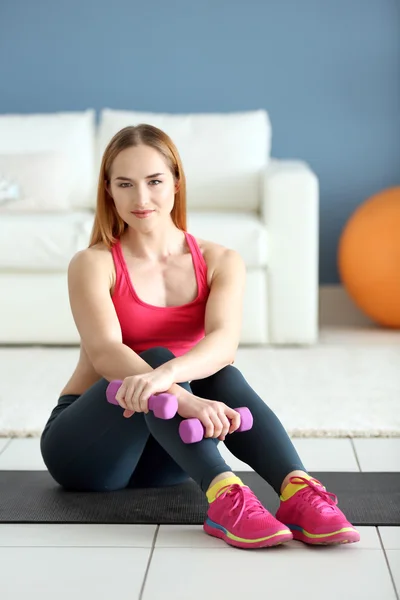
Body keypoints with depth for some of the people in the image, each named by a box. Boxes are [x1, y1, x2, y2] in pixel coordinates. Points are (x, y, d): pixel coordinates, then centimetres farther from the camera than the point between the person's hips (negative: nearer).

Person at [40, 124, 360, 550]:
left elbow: (224, 339, -24)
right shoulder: (93, 264, -10)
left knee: (216, 368, -28)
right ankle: (223, 498, -50)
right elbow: (105, 352, -29)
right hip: (87, 447, -2)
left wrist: (166, 376, -46)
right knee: (157, 357, -31)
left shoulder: (220, 262, -3)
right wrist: (184, 399, -47)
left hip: (164, 458, 2)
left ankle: (298, 492, -45)